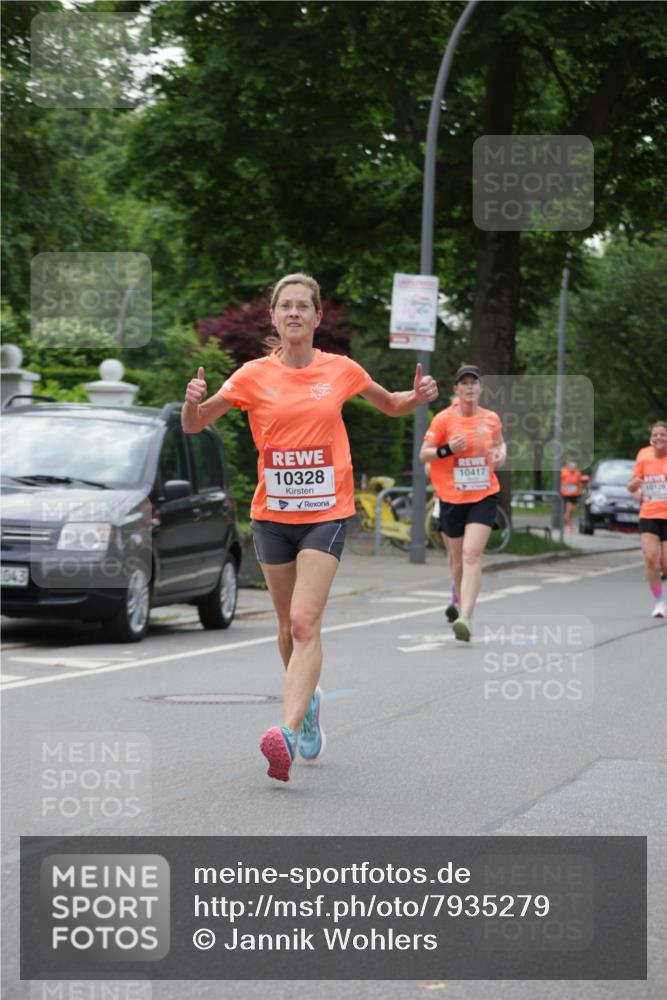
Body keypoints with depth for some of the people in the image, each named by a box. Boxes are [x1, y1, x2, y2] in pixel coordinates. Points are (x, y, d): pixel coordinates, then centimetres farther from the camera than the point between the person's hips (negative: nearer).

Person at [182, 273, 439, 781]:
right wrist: (193, 402, -20)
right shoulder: (254, 375, 0)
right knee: (290, 625, 14)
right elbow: (194, 426, 2)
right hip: (272, 515, 2)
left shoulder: (341, 370, 1)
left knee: (305, 622, -18)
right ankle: (308, 700, 40)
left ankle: (289, 730, -28)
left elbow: (392, 406, 18)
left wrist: (419, 396, -4)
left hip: (327, 514, -2)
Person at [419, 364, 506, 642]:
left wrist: (501, 452, 1)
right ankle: (459, 599, 42)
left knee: (471, 555, -18)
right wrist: (448, 449, -18)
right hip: (452, 497, 1)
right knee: (458, 559, 11)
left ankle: (465, 618, -26)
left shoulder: (491, 419, 4)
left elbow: (499, 442, 24)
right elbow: (423, 454, 0)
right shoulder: (444, 419, -3)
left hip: (484, 496, 0)